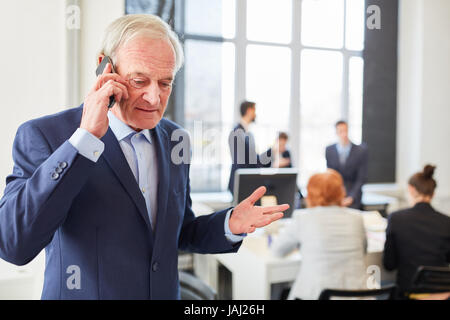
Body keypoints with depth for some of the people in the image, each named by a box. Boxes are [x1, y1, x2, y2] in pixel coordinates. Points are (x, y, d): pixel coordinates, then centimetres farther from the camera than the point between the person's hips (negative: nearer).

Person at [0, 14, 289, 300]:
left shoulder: (174, 138, -2)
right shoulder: (44, 135, -16)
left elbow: (181, 233, 6)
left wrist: (230, 224, -14)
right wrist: (87, 137, -31)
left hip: (166, 292, 4)